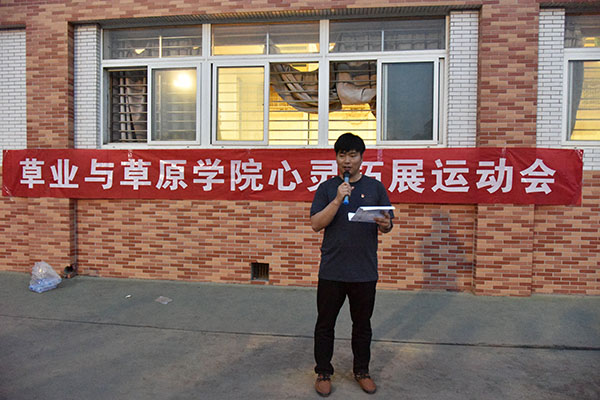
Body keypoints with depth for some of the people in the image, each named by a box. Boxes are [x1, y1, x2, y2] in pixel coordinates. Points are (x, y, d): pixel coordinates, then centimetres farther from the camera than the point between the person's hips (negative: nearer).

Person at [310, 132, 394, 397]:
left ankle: (361, 370, 33)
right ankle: (323, 372, 26)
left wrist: (385, 225, -16)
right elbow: (316, 224, -7)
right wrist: (338, 200, -18)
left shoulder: (375, 187, 6)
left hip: (365, 271, 1)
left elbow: (387, 225, 8)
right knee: (325, 324, 9)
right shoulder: (326, 188, 3)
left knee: (362, 324, 14)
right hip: (331, 270, -1)